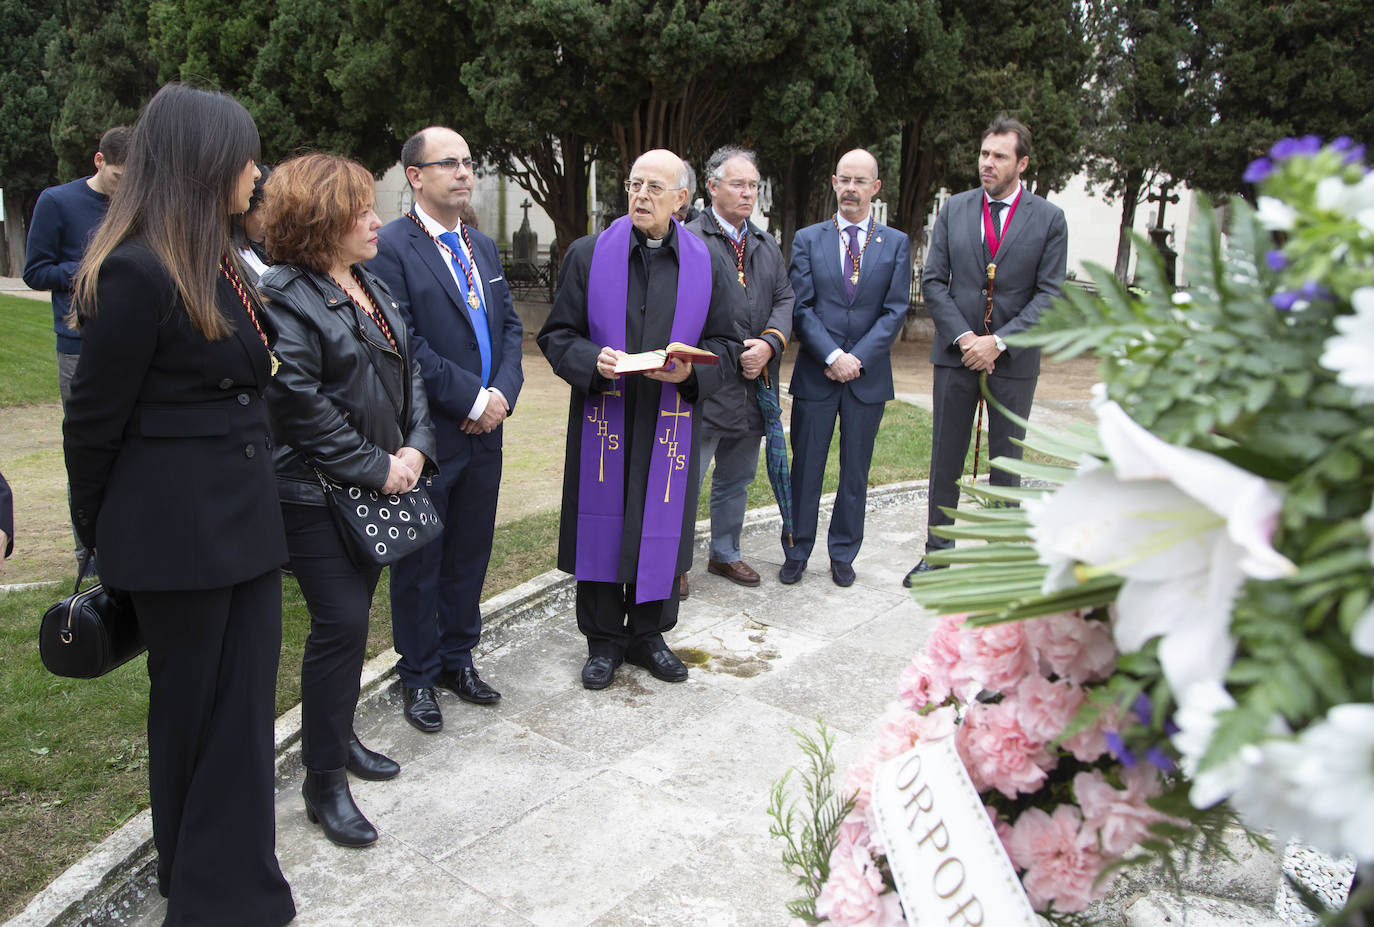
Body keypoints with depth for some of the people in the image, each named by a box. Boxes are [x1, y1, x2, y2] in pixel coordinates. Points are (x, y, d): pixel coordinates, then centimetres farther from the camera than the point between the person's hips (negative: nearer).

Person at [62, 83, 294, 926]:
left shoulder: (221, 264, 9)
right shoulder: (136, 273, -17)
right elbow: (94, 419, -10)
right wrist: (98, 534, 2)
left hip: (244, 515, 7)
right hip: (175, 528, -7)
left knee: (246, 701, 12)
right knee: (190, 704, 11)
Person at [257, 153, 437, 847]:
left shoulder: (370, 286, 13)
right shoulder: (285, 296, -14)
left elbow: (408, 371, 14)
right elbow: (299, 402, -21)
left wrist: (415, 448, -1)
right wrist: (375, 468, -17)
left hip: (380, 485, 8)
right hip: (317, 494, -8)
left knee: (354, 615, 17)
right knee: (340, 624, -7)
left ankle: (340, 736, 34)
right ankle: (324, 781, 7)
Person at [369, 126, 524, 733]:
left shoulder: (483, 248, 14)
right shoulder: (390, 248, -11)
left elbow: (509, 325, 12)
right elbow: (403, 343, -19)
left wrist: (502, 391, -5)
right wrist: (471, 398, -18)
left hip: (484, 432, 7)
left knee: (470, 553, 16)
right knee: (419, 561, 8)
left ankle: (458, 658, 33)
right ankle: (418, 676, 24)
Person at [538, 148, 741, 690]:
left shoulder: (707, 265, 4)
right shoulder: (588, 255, 1)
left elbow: (725, 344, 7)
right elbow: (556, 336, 2)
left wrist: (690, 369, -14)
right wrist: (593, 361, -18)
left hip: (671, 419, 1)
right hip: (604, 417, -1)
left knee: (660, 526, 8)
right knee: (602, 524, 5)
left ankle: (648, 634, 28)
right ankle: (604, 641, 22)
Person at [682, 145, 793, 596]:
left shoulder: (767, 245, 17)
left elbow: (784, 299, 10)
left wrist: (769, 343, -10)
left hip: (753, 382, 7)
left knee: (736, 478, 18)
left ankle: (725, 553, 33)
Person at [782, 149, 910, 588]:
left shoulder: (896, 243, 6)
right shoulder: (808, 239, 4)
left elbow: (895, 311, -1)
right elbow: (801, 308, -3)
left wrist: (858, 359, -12)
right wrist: (832, 356, -14)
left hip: (868, 375, 1)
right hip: (815, 374, -1)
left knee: (855, 470, 9)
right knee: (806, 468, 5)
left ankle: (843, 555, 23)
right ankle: (796, 552, 18)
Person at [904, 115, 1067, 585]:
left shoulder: (1048, 218, 0)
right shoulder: (954, 209, 5)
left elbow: (1049, 294, -4)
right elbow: (933, 281, 2)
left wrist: (998, 342, -14)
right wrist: (963, 336, -10)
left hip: (1013, 357, -1)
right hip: (956, 352, 2)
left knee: (1006, 461, 8)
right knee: (945, 457, 8)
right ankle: (938, 551, 20)